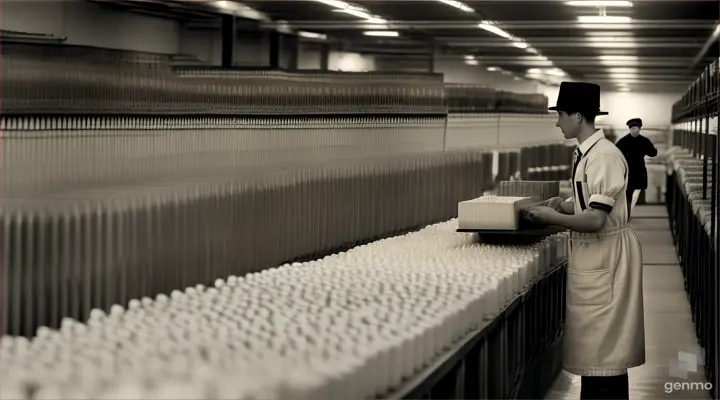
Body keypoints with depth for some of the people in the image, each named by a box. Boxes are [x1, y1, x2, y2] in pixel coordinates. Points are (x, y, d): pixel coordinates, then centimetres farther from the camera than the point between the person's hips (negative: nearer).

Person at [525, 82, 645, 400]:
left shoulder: (604, 156, -20)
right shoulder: (584, 153, 8)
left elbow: (596, 219, -25)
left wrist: (551, 218, -17)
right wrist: (562, 205, 3)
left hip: (606, 253, -9)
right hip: (591, 252, 9)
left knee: (603, 344, -1)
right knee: (593, 339, 17)